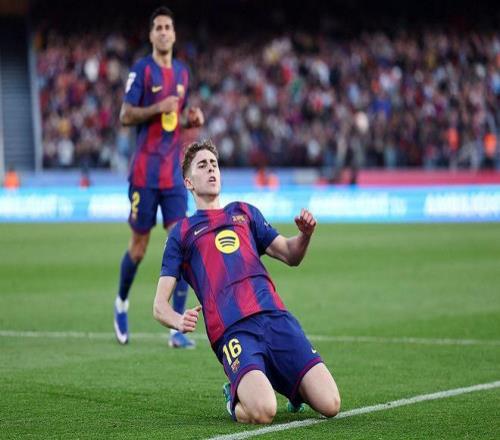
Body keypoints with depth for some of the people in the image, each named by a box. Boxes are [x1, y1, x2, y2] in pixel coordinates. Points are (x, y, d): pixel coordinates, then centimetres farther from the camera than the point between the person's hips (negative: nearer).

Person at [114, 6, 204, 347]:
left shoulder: (183, 72, 13)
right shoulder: (141, 70, -5)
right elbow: (125, 116, -9)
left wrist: (192, 119, 4)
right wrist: (158, 107, -21)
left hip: (174, 173, 5)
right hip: (145, 172, -5)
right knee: (139, 247, 3)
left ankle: (177, 329, -4)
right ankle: (122, 303, 32)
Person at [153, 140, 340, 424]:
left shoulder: (245, 213, 28)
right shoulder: (182, 233, 18)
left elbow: (290, 256, 25)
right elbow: (160, 306, 12)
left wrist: (305, 234, 2)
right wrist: (179, 321, -13)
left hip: (276, 317, 3)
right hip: (232, 332, -3)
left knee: (330, 404, -13)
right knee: (262, 412, -30)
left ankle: (293, 387, 21)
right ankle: (236, 398, 6)